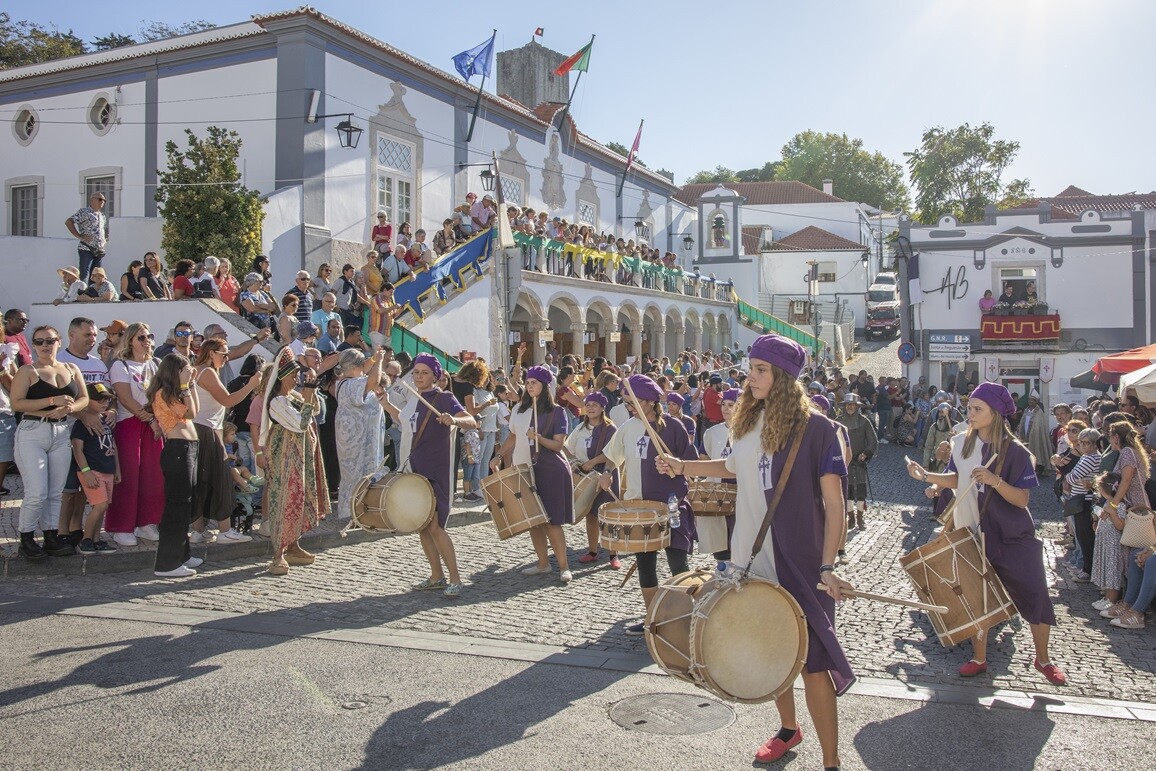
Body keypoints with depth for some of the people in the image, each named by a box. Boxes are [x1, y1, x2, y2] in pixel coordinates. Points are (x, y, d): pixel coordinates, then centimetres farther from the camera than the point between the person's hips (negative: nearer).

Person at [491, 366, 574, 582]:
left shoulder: (556, 412, -5)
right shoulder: (519, 409, 10)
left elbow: (558, 445, -10)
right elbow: (512, 437, 19)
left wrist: (538, 438, -26)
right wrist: (499, 457, 7)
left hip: (550, 471, -6)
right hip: (525, 469, 6)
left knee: (550, 521, -8)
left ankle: (564, 566, 0)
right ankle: (543, 563, 20)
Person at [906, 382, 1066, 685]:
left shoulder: (1015, 452, -14)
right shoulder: (962, 443, -1)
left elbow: (1022, 499, -16)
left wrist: (995, 481, -31)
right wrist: (925, 475, 0)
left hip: (1013, 536, -3)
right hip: (974, 533, 4)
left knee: (1035, 595, 0)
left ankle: (1043, 659, 21)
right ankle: (979, 658, 25)